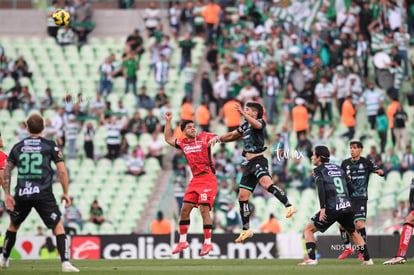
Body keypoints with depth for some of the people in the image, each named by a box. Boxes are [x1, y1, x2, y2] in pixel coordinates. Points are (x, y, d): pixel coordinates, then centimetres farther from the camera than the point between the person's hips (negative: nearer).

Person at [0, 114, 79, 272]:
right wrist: (65, 193, 8)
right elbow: (62, 171, -1)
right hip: (43, 194, -3)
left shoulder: (18, 147, 12)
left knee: (13, 225, 25)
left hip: (21, 194, 3)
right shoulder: (50, 146, 3)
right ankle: (65, 263, -14)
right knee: (58, 227, 0)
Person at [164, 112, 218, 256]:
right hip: (195, 180, 6)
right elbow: (168, 139, 29)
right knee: (185, 209, 5)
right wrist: (168, 121, 24)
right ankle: (182, 241, 17)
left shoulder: (204, 137, 1)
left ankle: (207, 243, -7)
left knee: (204, 209, -13)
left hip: (208, 178, -6)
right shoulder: (182, 143, 14)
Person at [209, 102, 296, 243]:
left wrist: (243, 114, -39)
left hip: (258, 161, -9)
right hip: (249, 164, 9)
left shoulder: (260, 121, -2)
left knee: (267, 184, -35)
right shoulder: (245, 126, 22)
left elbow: (257, 125, -26)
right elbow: (231, 136, 32)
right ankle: (246, 230, 15)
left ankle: (289, 206, -41)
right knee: (242, 197, 7)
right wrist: (218, 138, 14)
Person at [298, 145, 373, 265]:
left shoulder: (318, 170, 4)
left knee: (308, 230, 3)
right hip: (347, 207, 6)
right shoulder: (338, 168, 21)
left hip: (332, 209, -6)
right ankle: (367, 259, 22)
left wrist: (323, 208, -21)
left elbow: (320, 187, -15)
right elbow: (351, 188, 20)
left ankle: (312, 259, -11)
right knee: (353, 233, 28)